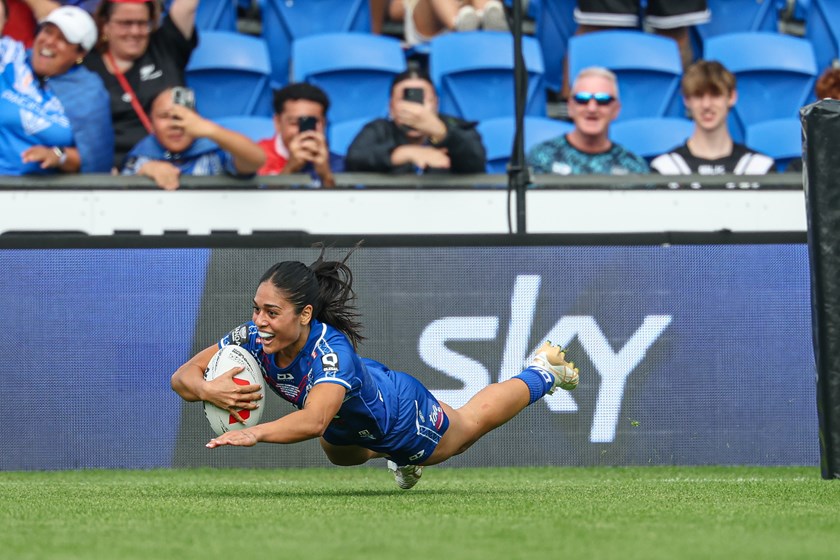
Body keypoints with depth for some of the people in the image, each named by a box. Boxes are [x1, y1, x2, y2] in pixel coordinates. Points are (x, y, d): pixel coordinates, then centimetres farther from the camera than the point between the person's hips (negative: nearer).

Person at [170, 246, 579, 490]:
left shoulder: (332, 351, -48)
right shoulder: (253, 338, -32)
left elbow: (313, 420, -64)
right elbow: (182, 377, -32)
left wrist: (256, 434, -80)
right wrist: (206, 389, -56)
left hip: (403, 416, -5)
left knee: (470, 424, 26)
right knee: (336, 455, 39)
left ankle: (543, 371, 52)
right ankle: (401, 460, 71)